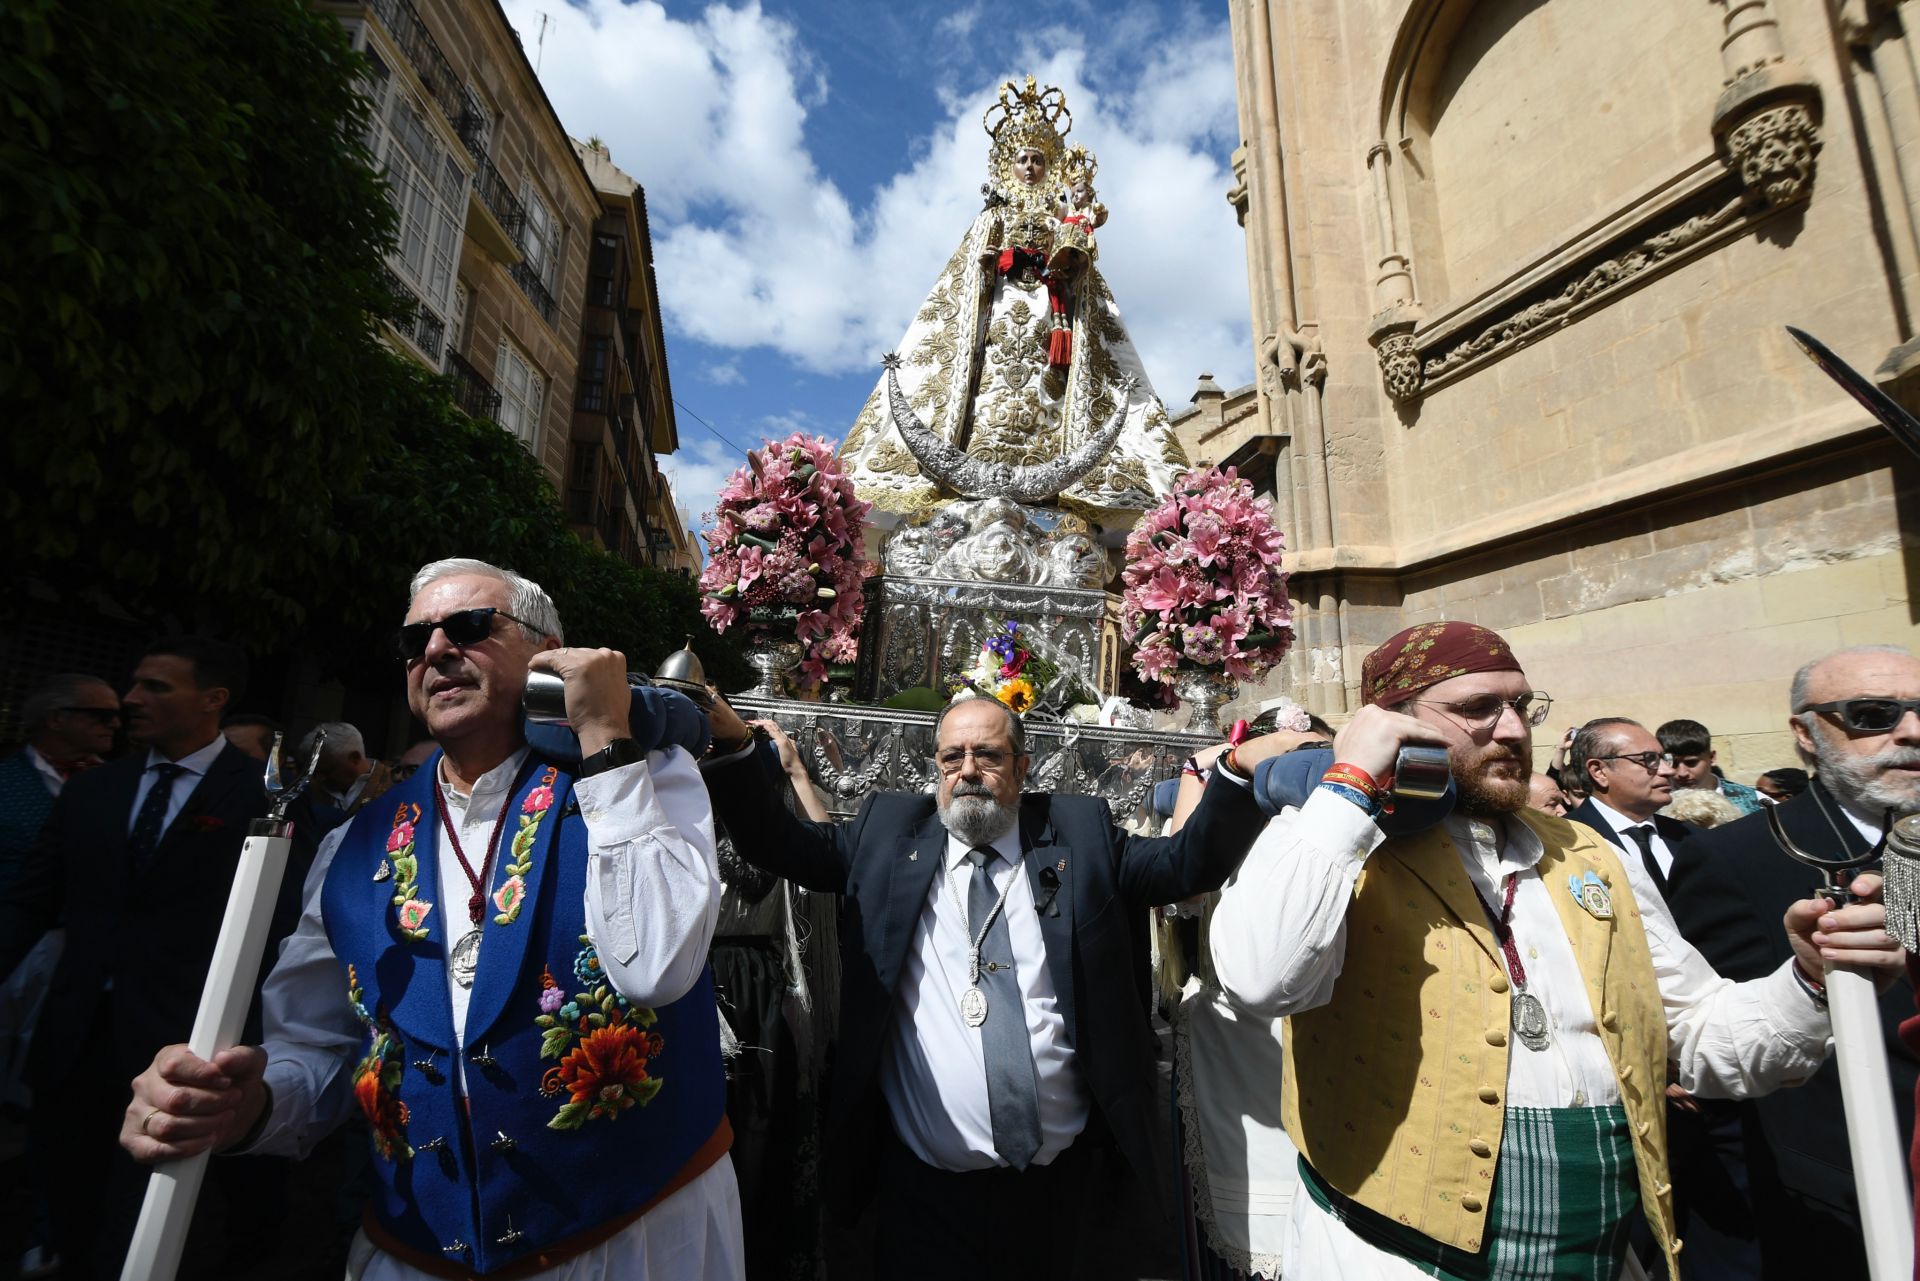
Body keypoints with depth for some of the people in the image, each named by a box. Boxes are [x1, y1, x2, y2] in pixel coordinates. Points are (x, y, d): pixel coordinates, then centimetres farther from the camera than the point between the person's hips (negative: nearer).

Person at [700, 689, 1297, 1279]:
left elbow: (1188, 862, -6)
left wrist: (1241, 767, -21)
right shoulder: (887, 831, 1)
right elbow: (782, 843, -2)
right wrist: (732, 745, -16)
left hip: (1058, 1181, 1)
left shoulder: (1080, 832, -1)